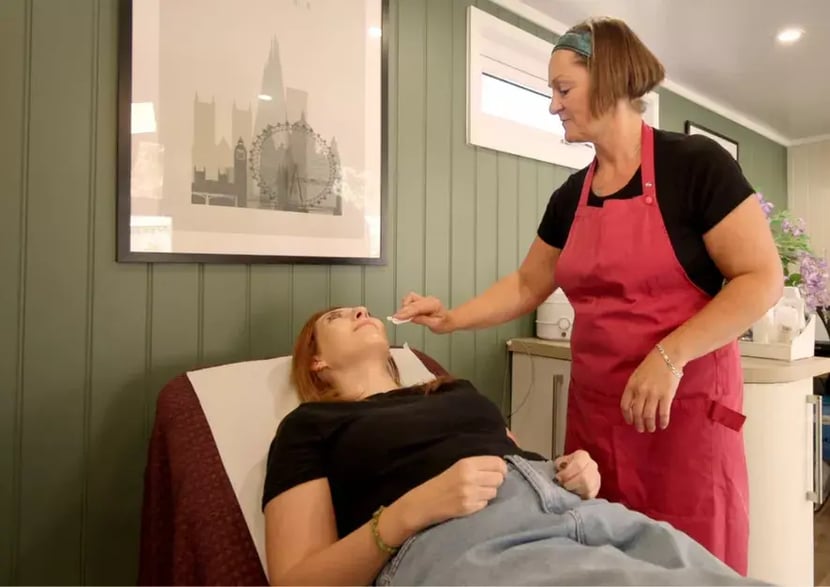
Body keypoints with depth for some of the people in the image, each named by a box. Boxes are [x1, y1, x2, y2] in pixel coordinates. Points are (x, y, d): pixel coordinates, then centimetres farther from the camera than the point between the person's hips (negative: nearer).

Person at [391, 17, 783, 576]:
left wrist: (669, 357, -19)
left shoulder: (694, 163, -8)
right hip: (595, 409, 5)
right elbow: (527, 284, 15)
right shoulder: (571, 197, 8)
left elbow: (762, 280, -10)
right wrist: (451, 318, 4)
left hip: (685, 406, -4)